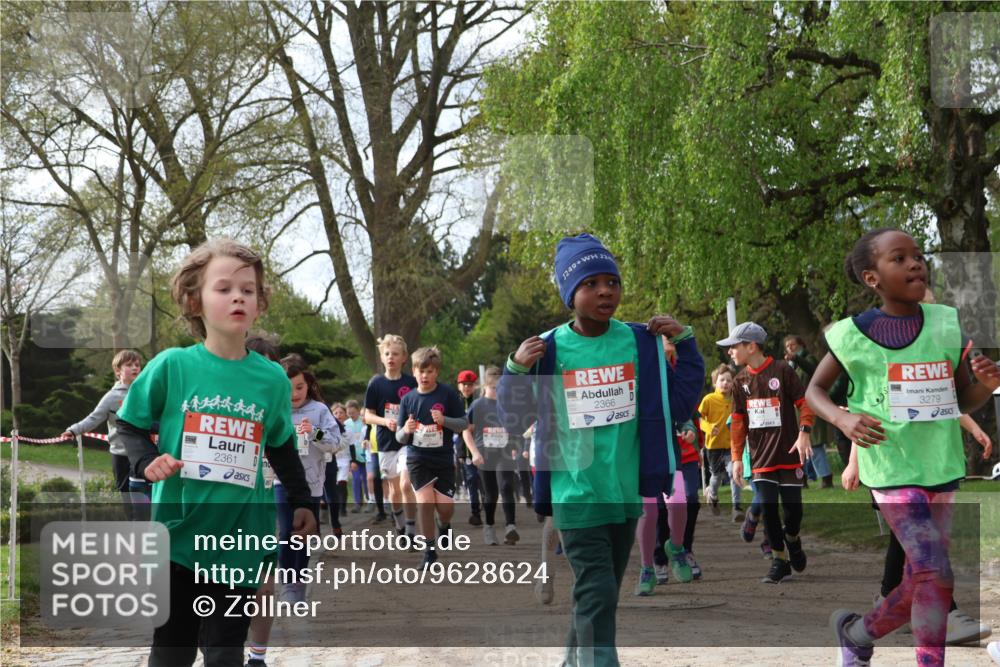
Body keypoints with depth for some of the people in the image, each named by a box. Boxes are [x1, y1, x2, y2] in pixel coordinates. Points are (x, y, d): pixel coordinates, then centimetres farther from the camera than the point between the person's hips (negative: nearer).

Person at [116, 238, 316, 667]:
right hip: (179, 535, -1)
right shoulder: (171, 366, -6)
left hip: (240, 539, 1)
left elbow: (282, 448, 16)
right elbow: (130, 426, 6)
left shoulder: (272, 379, 1)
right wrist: (147, 462, -12)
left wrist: (301, 503, 7)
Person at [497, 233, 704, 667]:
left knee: (604, 593, 16)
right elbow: (514, 421, 0)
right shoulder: (549, 350, -7)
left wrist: (684, 343, -4)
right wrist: (516, 370, -16)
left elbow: (681, 403, 5)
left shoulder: (640, 342, 0)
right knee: (597, 596, -9)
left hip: (627, 493, 4)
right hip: (576, 495, -4)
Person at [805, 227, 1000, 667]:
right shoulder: (854, 334, -6)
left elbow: (964, 400, 12)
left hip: (941, 470, 5)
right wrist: (842, 419, -13)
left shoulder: (946, 324, 3)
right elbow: (815, 389, 8)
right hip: (892, 470, -5)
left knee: (920, 584, 13)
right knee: (936, 574, -18)